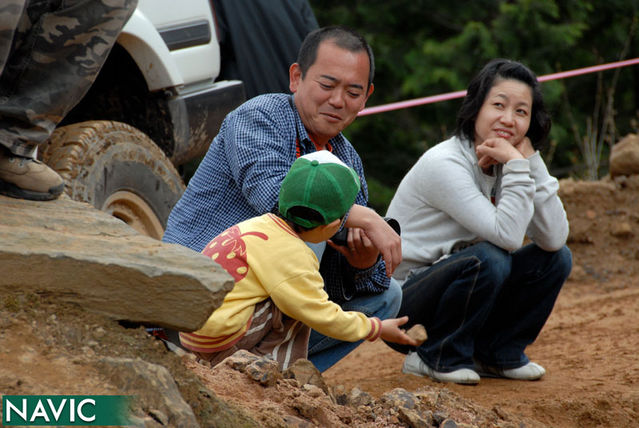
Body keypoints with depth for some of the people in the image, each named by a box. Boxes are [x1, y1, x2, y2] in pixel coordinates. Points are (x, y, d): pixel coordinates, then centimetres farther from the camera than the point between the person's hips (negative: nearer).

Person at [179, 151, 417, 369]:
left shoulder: (261, 225, 10)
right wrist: (376, 329, 3)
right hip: (218, 336, -9)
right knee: (298, 305, -8)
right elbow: (323, 317, -10)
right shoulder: (290, 256, -16)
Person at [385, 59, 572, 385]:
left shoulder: (506, 164, 1)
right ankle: (438, 357, -12)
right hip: (399, 306, -7)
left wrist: (532, 162, -16)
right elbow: (507, 235, -30)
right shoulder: (443, 164, -22)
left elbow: (554, 239, -11)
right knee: (488, 258, -32)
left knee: (557, 259, -5)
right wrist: (517, 168, -27)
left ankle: (497, 354, 7)